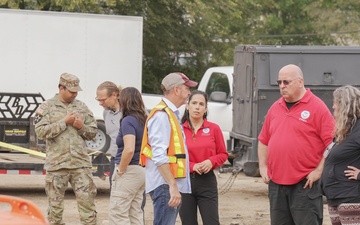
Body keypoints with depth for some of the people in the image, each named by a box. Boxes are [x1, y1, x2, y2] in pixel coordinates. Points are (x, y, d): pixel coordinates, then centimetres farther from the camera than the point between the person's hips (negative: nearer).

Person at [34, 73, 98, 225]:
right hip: (56, 164, -2)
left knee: (87, 200, -3)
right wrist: (64, 122, -12)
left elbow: (93, 132, 14)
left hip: (81, 163, 2)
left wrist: (81, 127, -7)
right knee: (55, 204, 5)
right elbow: (41, 131, -11)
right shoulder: (47, 107, 1)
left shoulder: (82, 107, 12)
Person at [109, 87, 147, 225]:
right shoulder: (144, 120, 10)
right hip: (142, 171, 9)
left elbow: (129, 149, -27)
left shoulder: (128, 121, -15)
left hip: (129, 172, -9)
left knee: (118, 214, -6)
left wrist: (121, 169, -14)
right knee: (135, 214, 13)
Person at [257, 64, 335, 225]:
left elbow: (332, 143, -10)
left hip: (305, 183, -6)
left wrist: (319, 170, -13)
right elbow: (264, 141, 21)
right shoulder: (275, 108, 13)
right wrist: (263, 167, 12)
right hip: (276, 183, 6)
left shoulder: (317, 107, -6)